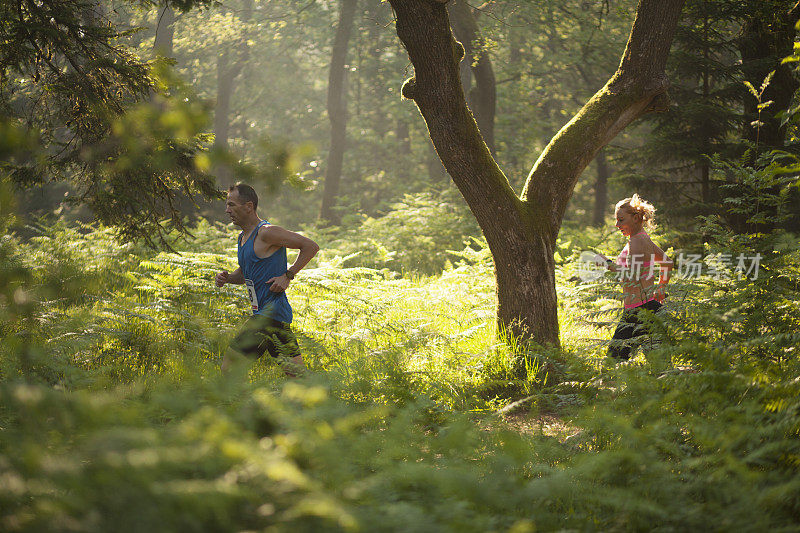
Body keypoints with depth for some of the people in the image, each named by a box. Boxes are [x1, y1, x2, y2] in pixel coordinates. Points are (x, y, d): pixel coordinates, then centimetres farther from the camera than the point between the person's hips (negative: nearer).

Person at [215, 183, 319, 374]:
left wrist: (288, 276, -16)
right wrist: (227, 277, 6)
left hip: (271, 313, -10)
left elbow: (311, 246, -14)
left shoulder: (266, 233, -13)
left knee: (230, 369, -10)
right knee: (295, 372, 10)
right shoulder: (243, 237, 16)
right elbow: (244, 274, 28)